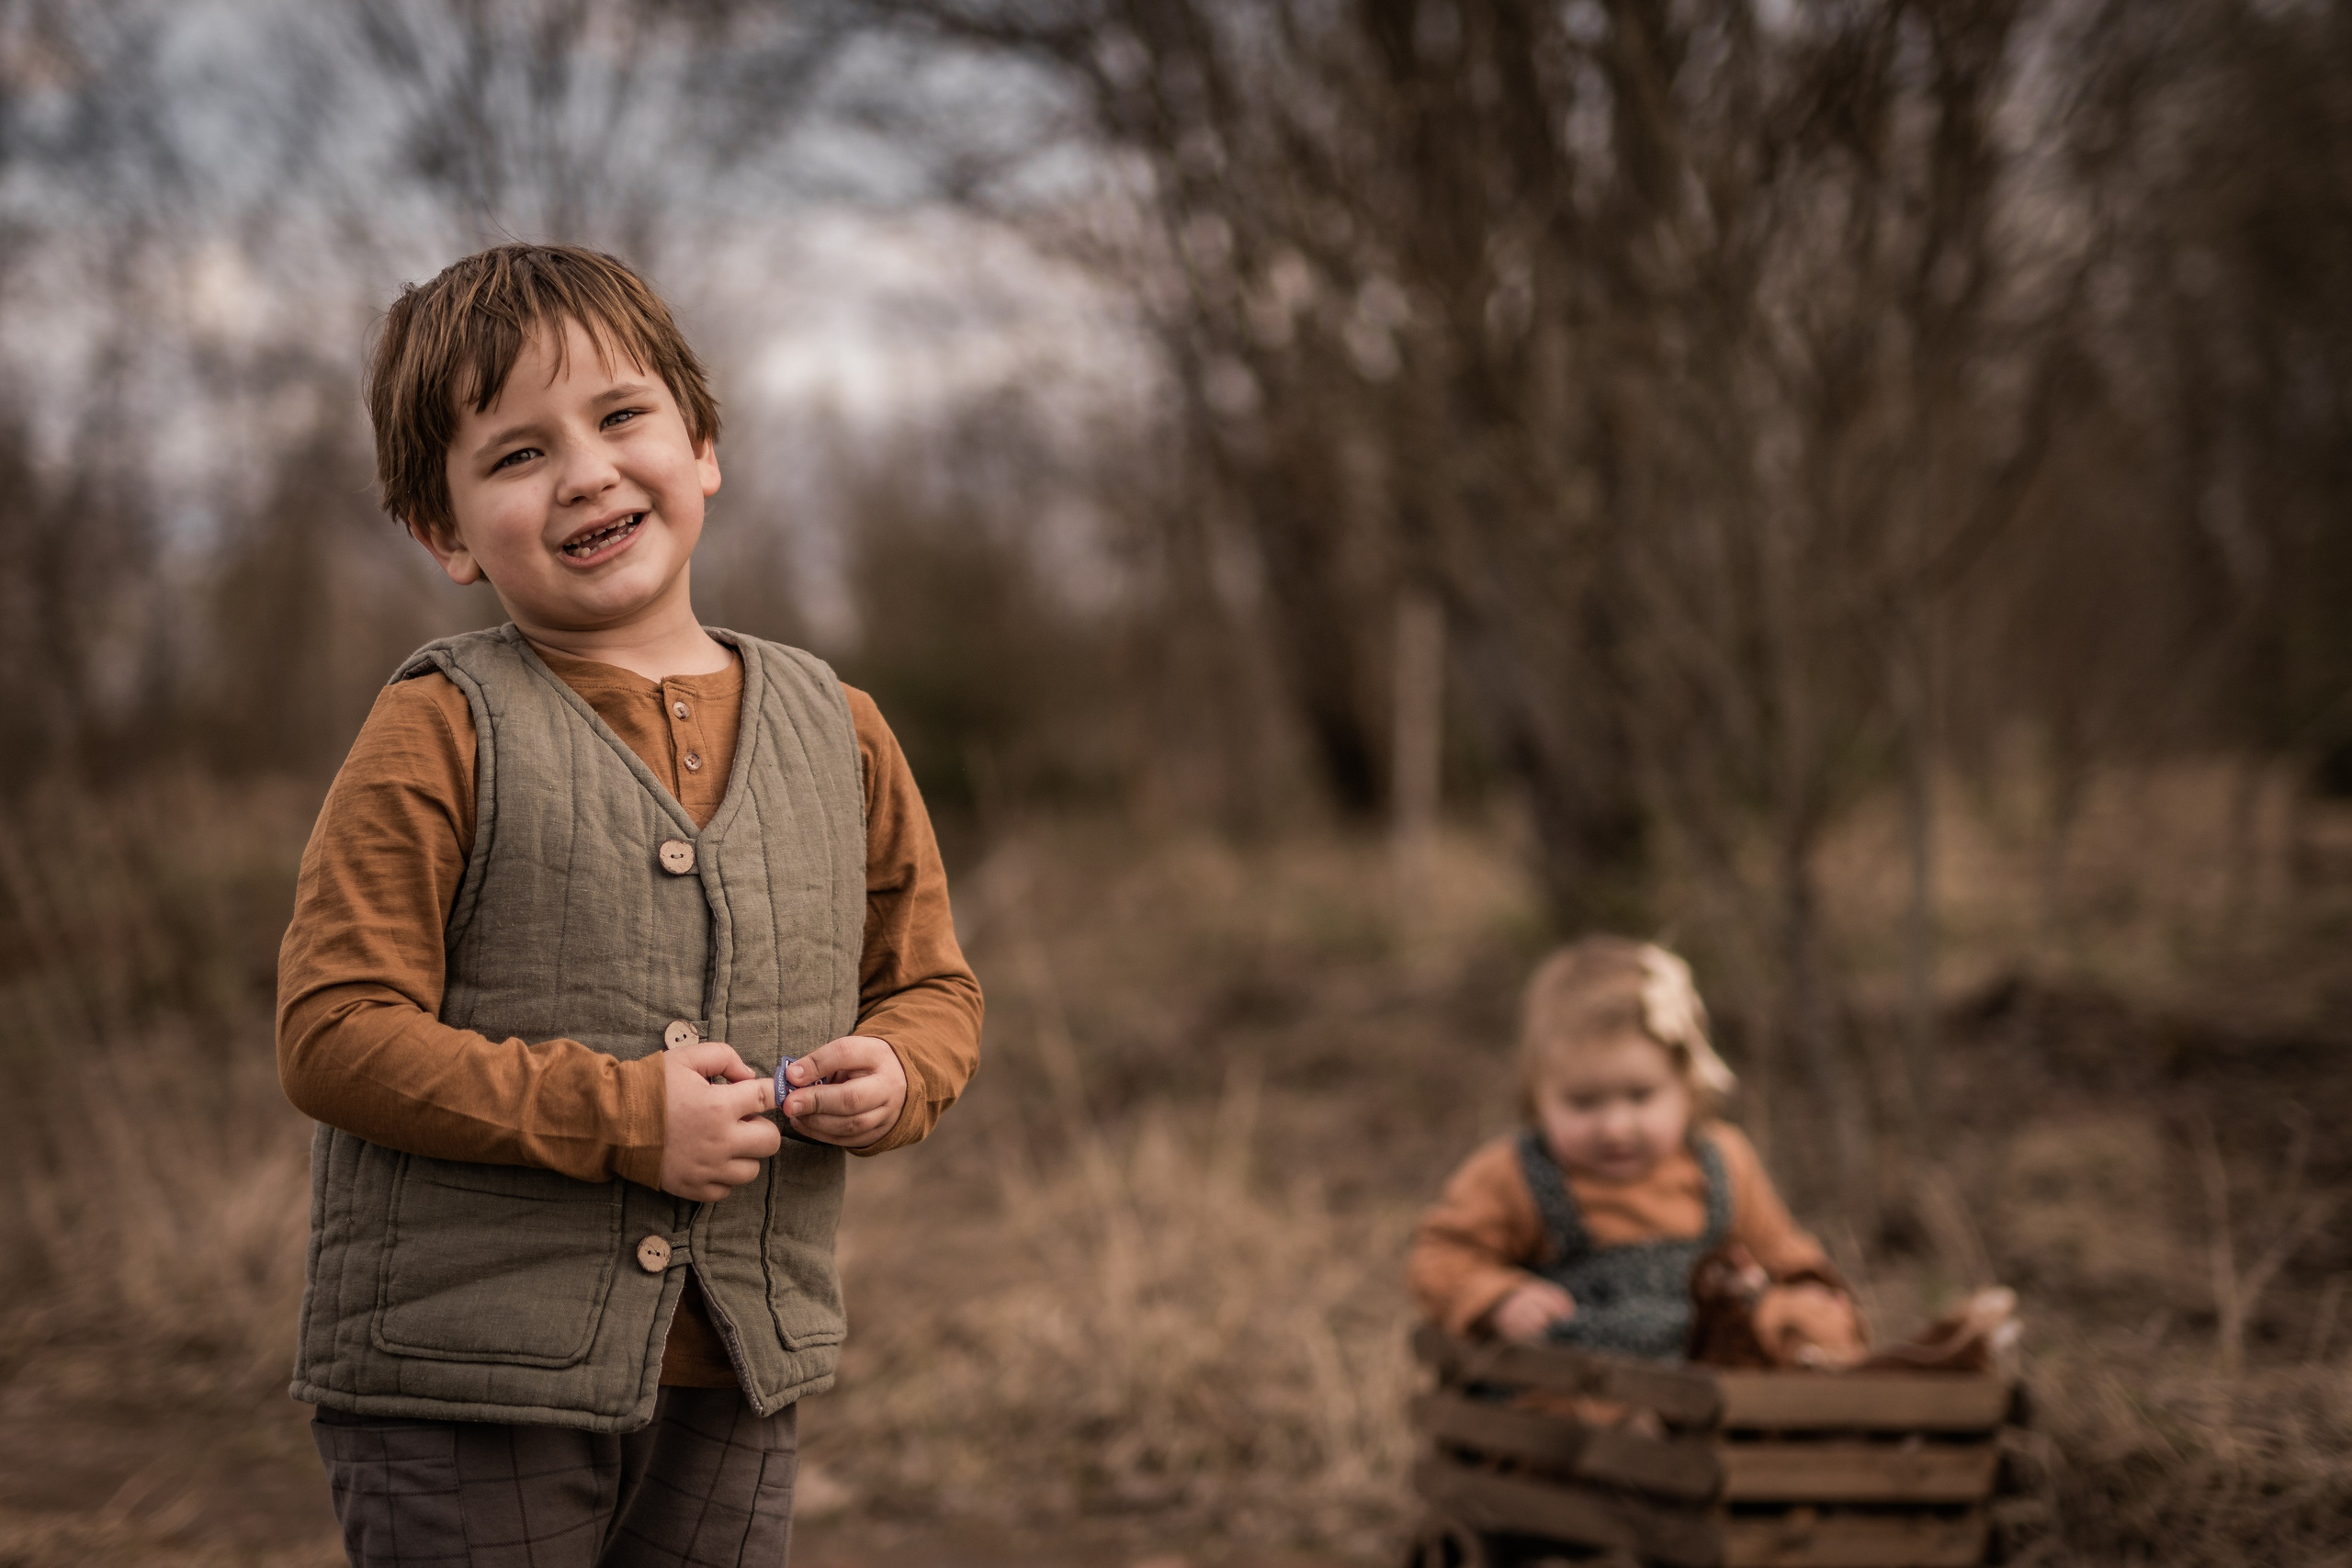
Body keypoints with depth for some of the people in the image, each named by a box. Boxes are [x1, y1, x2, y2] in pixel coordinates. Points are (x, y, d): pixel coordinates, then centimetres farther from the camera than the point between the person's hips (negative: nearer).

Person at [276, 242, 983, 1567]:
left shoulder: (836, 733, 7)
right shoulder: (439, 737, -7)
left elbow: (934, 987, 16)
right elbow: (336, 1036, -12)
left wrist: (895, 1077, -8)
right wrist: (619, 1116, -19)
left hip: (736, 1389, 4)